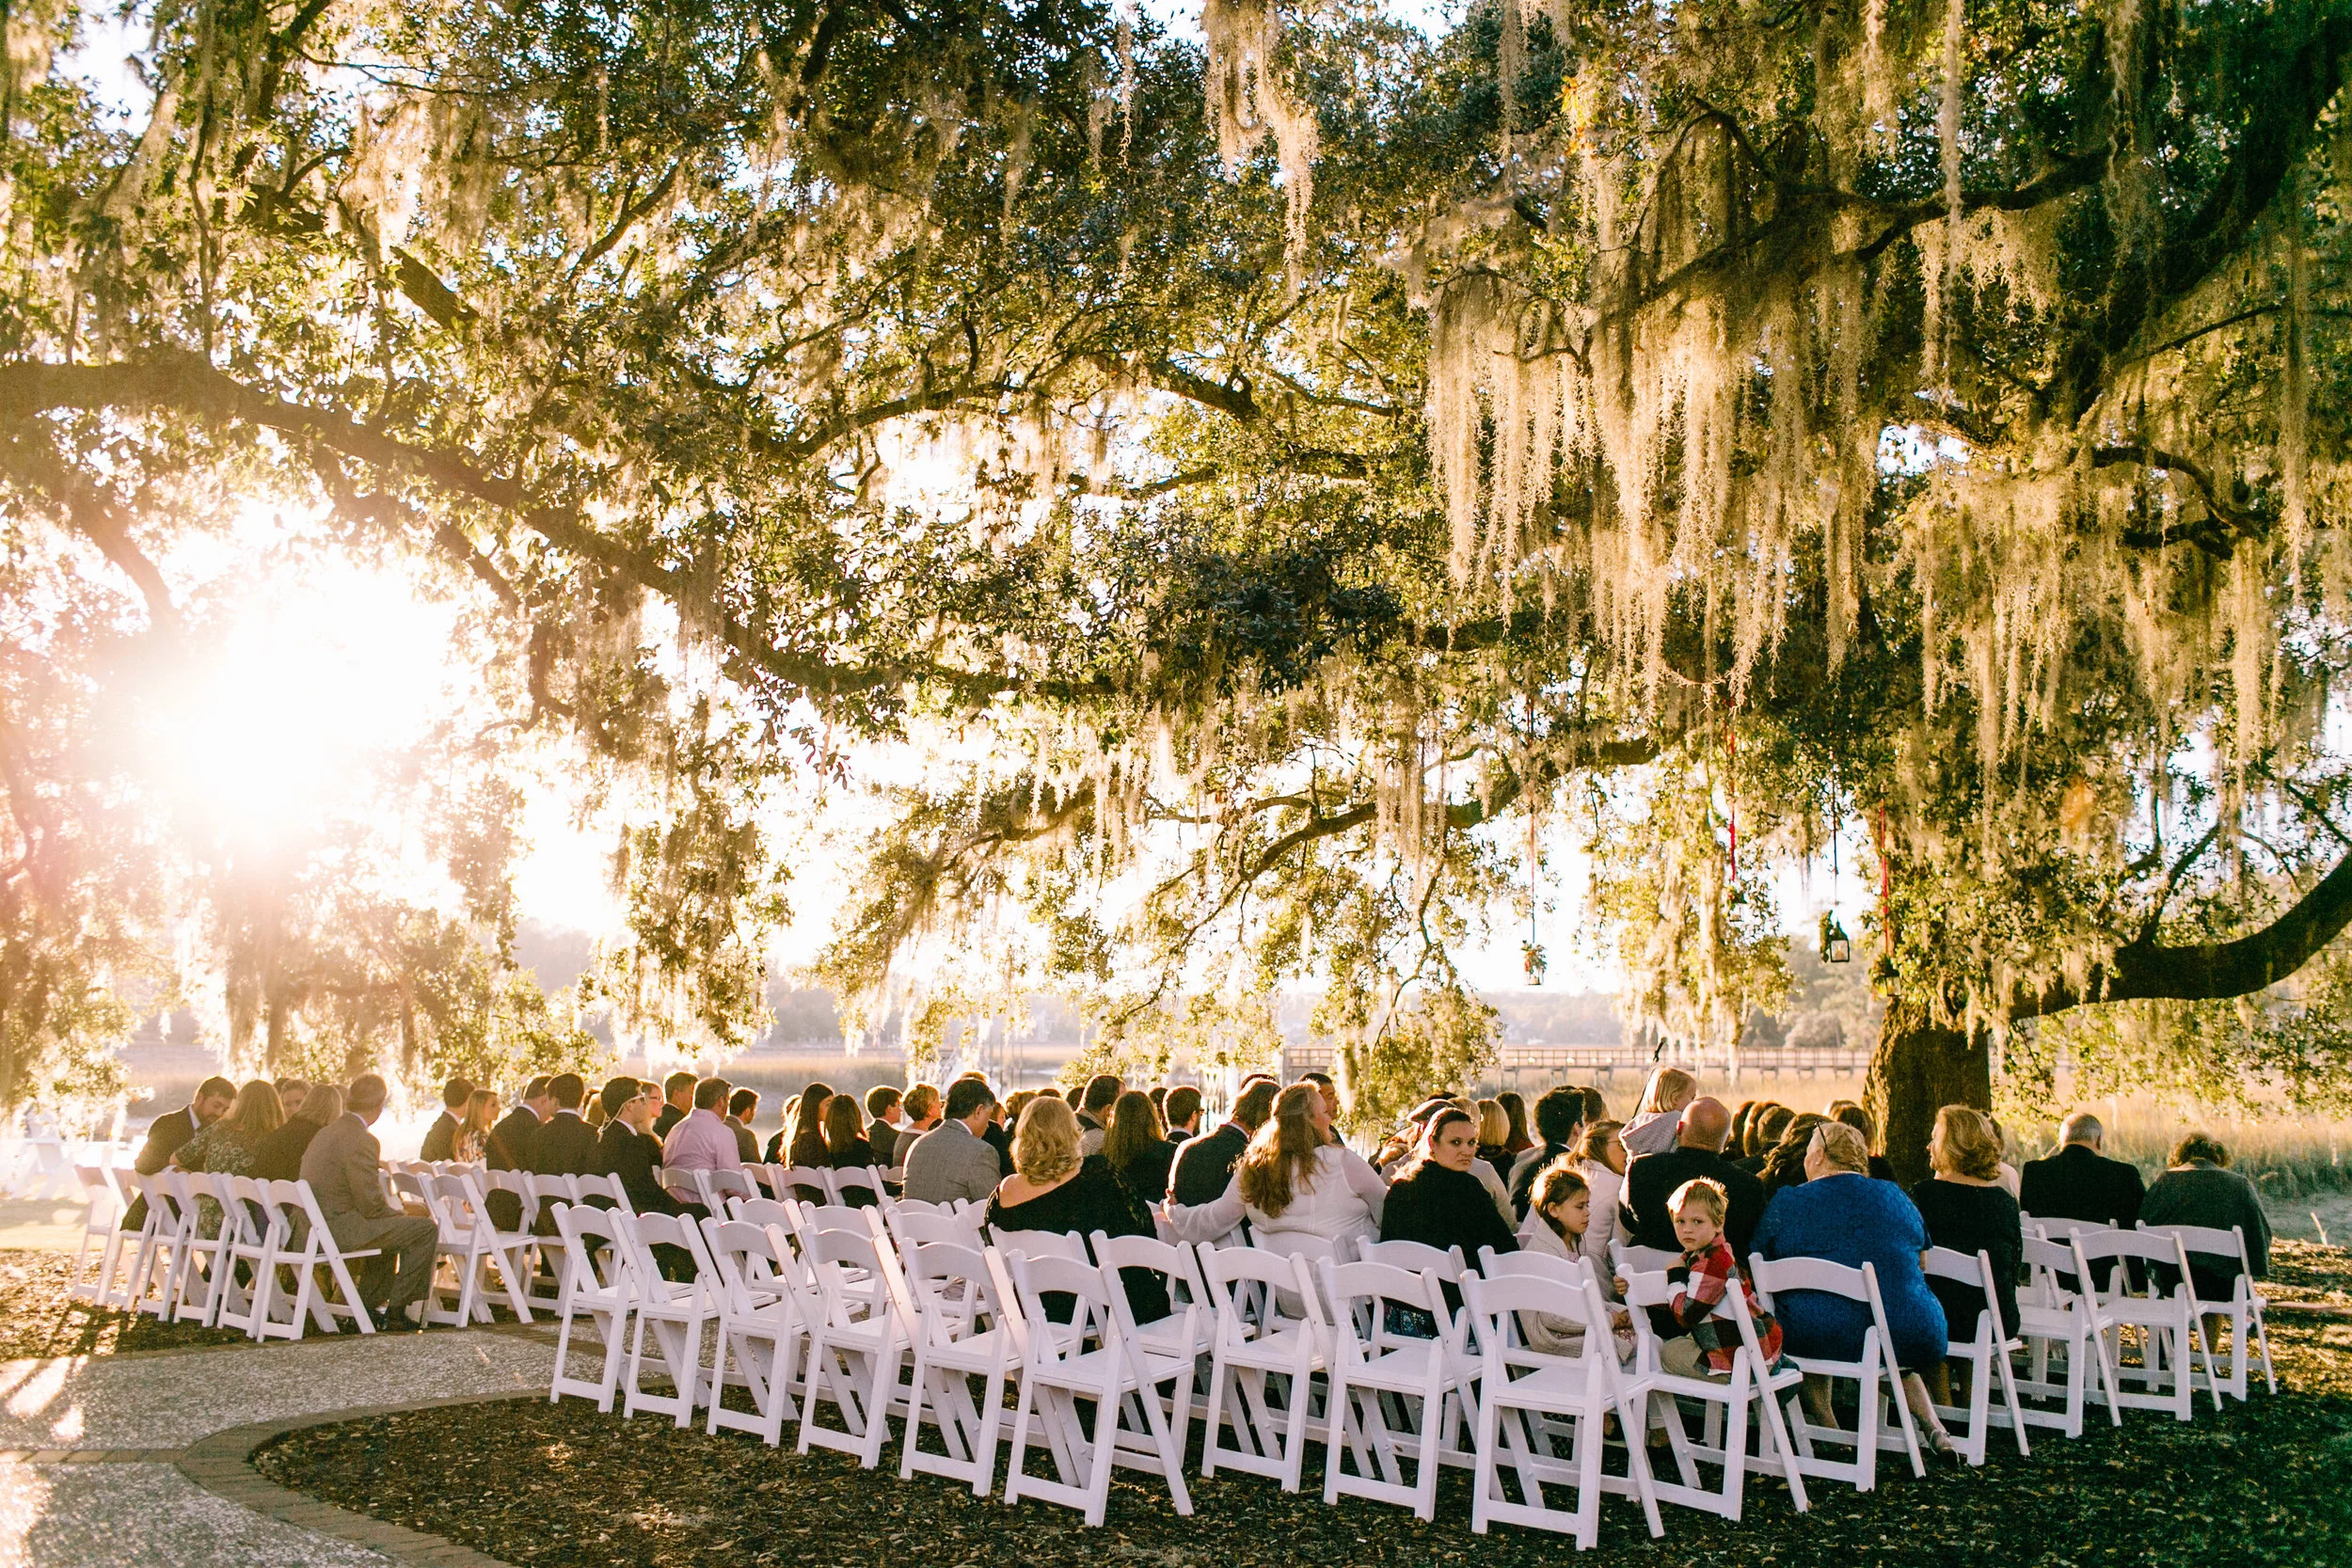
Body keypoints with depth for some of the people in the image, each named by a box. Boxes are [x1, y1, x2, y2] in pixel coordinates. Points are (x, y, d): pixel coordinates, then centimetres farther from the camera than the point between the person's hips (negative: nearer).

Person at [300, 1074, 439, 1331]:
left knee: (389, 1226, 33)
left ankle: (368, 1305, 32)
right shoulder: (362, 1141, -18)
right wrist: (402, 1215, 0)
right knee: (426, 1229, -8)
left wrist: (373, 1166, 33)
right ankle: (396, 1312, -1)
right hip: (337, 1230, -10)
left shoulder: (327, 1132, 13)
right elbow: (372, 1205, -19)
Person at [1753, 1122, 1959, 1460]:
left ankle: (1827, 1429, 25)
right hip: (1910, 1340, 3)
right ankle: (1933, 1427, 19)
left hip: (1818, 1341, -2)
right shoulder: (1895, 1197, 11)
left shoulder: (1787, 1202, 3)